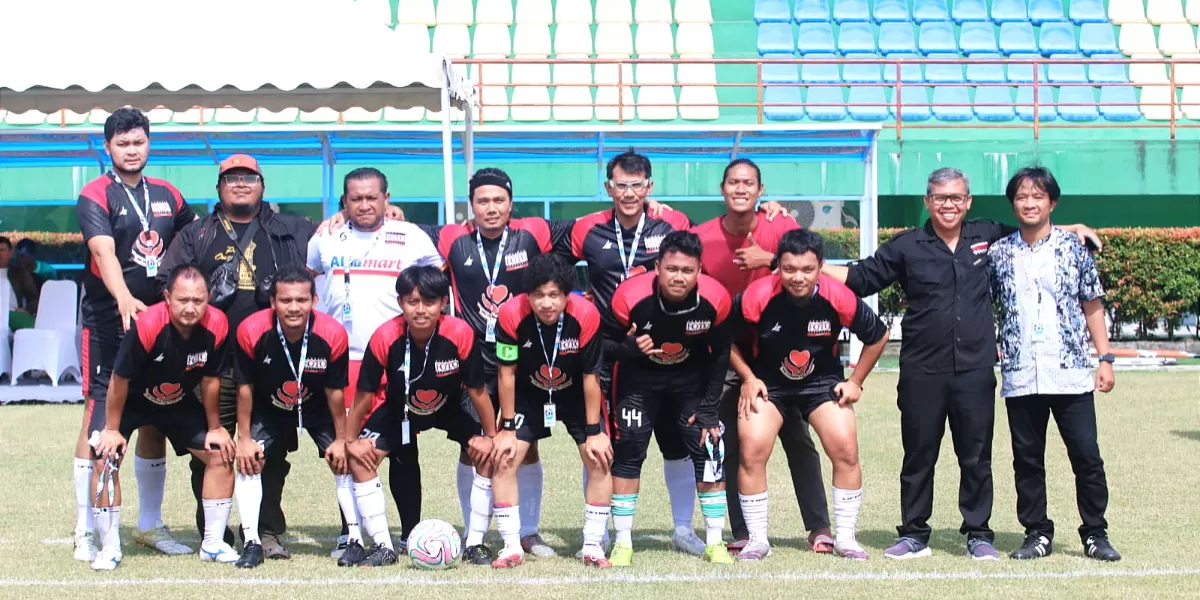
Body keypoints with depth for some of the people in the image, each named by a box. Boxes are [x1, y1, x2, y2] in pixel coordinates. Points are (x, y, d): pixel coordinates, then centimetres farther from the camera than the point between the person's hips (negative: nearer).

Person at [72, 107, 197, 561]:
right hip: (107, 323, -5)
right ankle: (86, 531, 2)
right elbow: (103, 252, -24)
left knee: (155, 419, 10)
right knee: (99, 416, -5)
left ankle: (150, 524, 22)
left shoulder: (167, 195, 11)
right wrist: (125, 298, -39)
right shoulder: (95, 196, -7)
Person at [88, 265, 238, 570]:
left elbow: (210, 379, -9)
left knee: (221, 454, -4)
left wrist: (215, 428, 0)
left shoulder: (217, 327, -26)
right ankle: (110, 548, -7)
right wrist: (111, 429, -15)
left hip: (180, 402, 4)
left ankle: (212, 543, 8)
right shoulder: (145, 326, -37)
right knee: (105, 459, -20)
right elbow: (120, 379, -23)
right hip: (129, 400, -4)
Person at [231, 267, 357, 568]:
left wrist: (341, 439, -8)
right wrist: (244, 438, -13)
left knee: (343, 461, -6)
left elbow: (335, 391, -16)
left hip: (317, 407, 0)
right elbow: (245, 388, -17)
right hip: (268, 408, 0)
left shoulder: (332, 335, -31)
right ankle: (252, 543, -4)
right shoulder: (251, 331, -32)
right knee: (248, 461, -12)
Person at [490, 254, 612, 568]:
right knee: (503, 459, -10)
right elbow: (507, 372, -17)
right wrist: (507, 428, -13)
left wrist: (593, 432, -15)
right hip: (528, 393, 1)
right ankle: (512, 547, 1)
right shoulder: (511, 314, -31)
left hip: (575, 393, 0)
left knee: (600, 459, -11)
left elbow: (590, 376, -20)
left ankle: (593, 546, 2)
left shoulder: (586, 315, -32)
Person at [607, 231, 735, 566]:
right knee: (628, 452, -9)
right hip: (638, 377, -1)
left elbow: (720, 356, -8)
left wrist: (708, 407, -8)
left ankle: (714, 543, 6)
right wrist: (629, 348, -41)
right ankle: (623, 544, 4)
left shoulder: (715, 300, -25)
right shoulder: (630, 297, -31)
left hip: (692, 379, 1)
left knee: (709, 450, -6)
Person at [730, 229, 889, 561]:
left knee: (846, 450, -11)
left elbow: (878, 336, -2)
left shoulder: (839, 298, -21)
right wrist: (748, 378, -11)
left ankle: (846, 538, 5)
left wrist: (855, 381, -1)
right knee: (752, 451, -15)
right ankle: (758, 540, 0)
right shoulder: (757, 297, -24)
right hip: (767, 383, -1)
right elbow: (727, 339, -5)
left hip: (823, 382, 1)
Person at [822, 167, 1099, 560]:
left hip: (975, 370, 1)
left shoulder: (988, 237, 7)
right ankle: (914, 534, 17)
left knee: (976, 457, 6)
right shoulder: (906, 247, 3)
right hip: (922, 372, -1)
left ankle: (978, 534, 17)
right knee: (918, 456, 6)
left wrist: (1069, 230, 13)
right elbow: (861, 278, 5)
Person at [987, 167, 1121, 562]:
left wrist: (1105, 358, 2)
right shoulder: (998, 254, 6)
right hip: (1020, 377, 1)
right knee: (1027, 459, 7)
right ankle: (1037, 533, 18)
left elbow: (1092, 307, 8)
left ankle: (1095, 534, 11)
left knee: (1087, 456, 0)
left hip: (1071, 373, -1)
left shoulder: (1073, 248, 4)